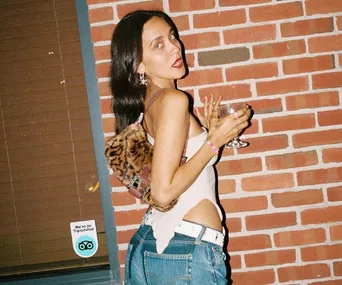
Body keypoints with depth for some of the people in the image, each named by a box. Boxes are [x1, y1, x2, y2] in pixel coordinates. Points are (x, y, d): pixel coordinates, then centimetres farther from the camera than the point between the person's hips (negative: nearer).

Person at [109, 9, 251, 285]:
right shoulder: (173, 100, -16)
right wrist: (215, 140, -14)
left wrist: (204, 128, 10)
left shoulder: (145, 104, 8)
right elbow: (164, 192, -21)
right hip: (187, 252, -8)